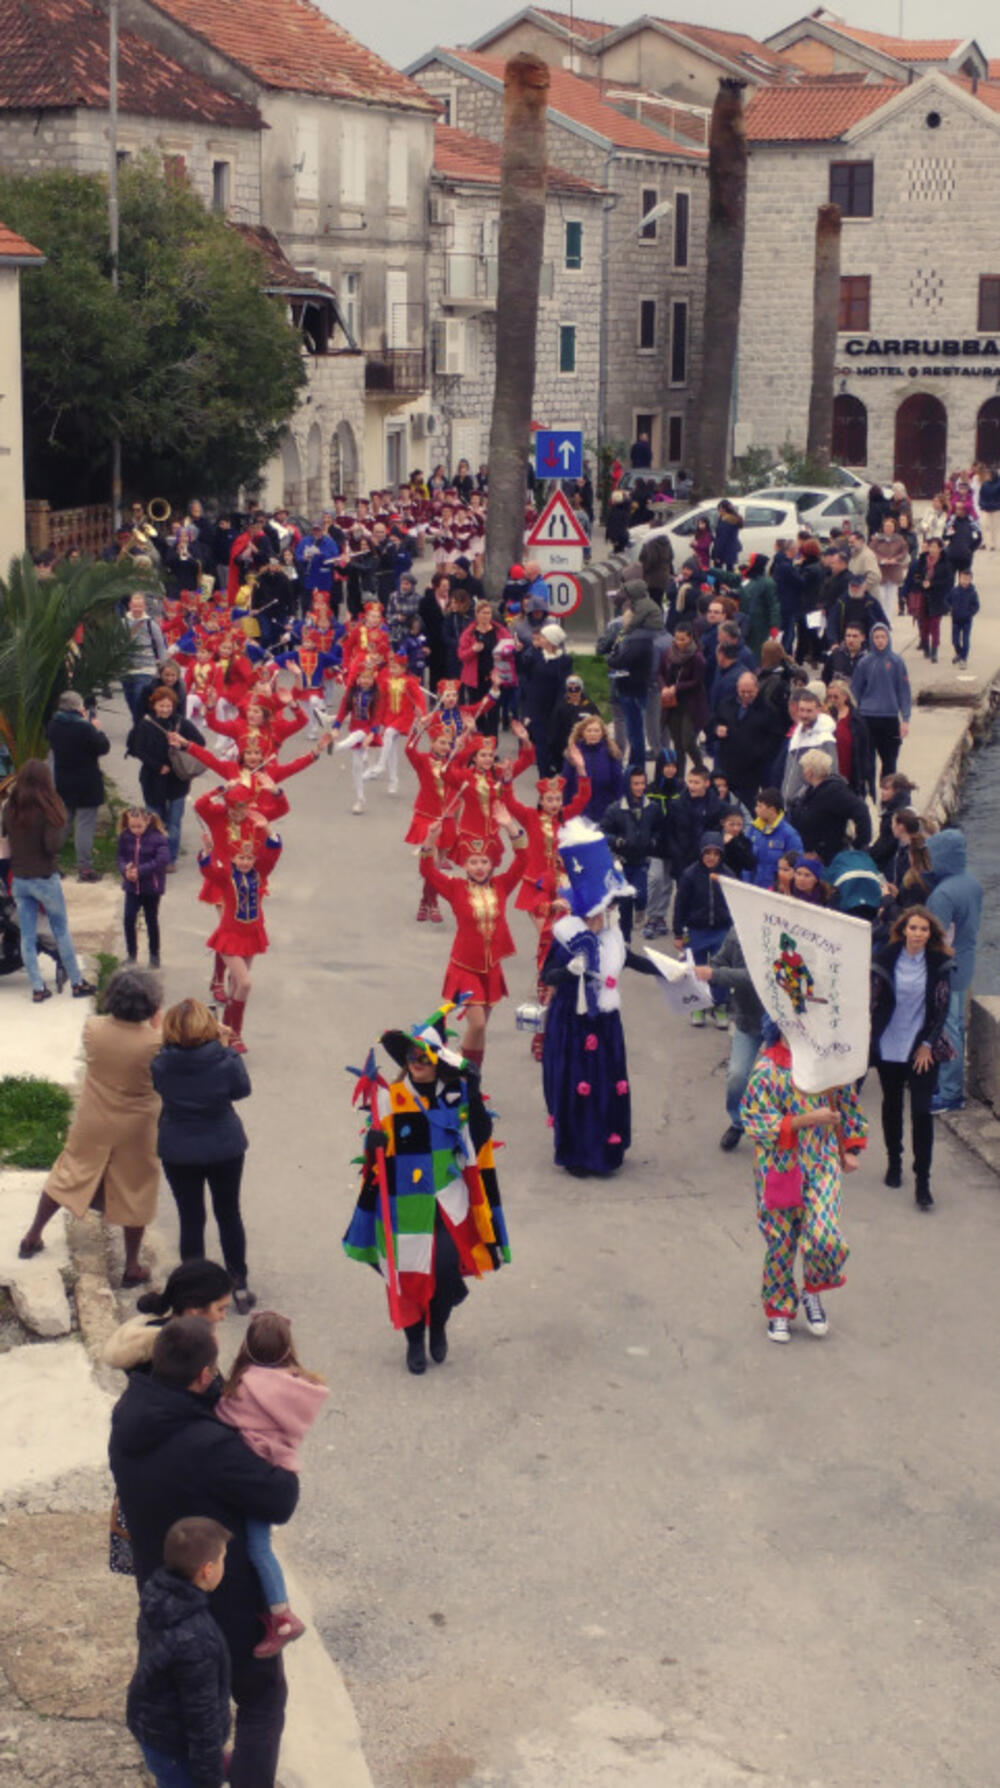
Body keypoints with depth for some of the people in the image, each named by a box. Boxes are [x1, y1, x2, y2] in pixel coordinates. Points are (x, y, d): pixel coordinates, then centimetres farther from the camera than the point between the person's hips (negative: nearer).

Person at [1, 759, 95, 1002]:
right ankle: (77, 983, 17)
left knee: (27, 936, 8)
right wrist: (61, 824, -7)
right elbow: (53, 845, -21)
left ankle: (37, 988, 11)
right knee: (61, 931, 9)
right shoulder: (46, 809, -17)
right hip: (45, 879, -4)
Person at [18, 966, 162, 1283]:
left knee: (68, 1176, 22)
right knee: (134, 1192, 14)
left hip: (92, 1125, 3)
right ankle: (132, 1267, 24)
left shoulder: (93, 1029, -17)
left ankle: (33, 1236, 38)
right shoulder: (154, 1041, -25)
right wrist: (157, 1025, -4)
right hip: (134, 1129, -2)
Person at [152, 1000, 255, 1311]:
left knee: (190, 1219, 12)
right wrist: (226, 1047, -1)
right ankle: (239, 1288, 24)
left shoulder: (161, 1064, -18)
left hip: (178, 1152, 0)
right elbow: (242, 1089, -3)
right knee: (229, 1215, 17)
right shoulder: (224, 1062, -21)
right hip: (225, 1148, 0)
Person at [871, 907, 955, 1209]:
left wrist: (928, 1044, -7)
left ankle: (923, 1181, -2)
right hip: (889, 1046, 2)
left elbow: (942, 1007, -2)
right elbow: (874, 1000, 0)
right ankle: (894, 1162, 37)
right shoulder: (886, 959, -5)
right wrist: (871, 1042, -2)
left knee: (921, 1111, -7)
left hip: (922, 1048, -2)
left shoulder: (939, 963, -6)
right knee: (892, 1105, 17)